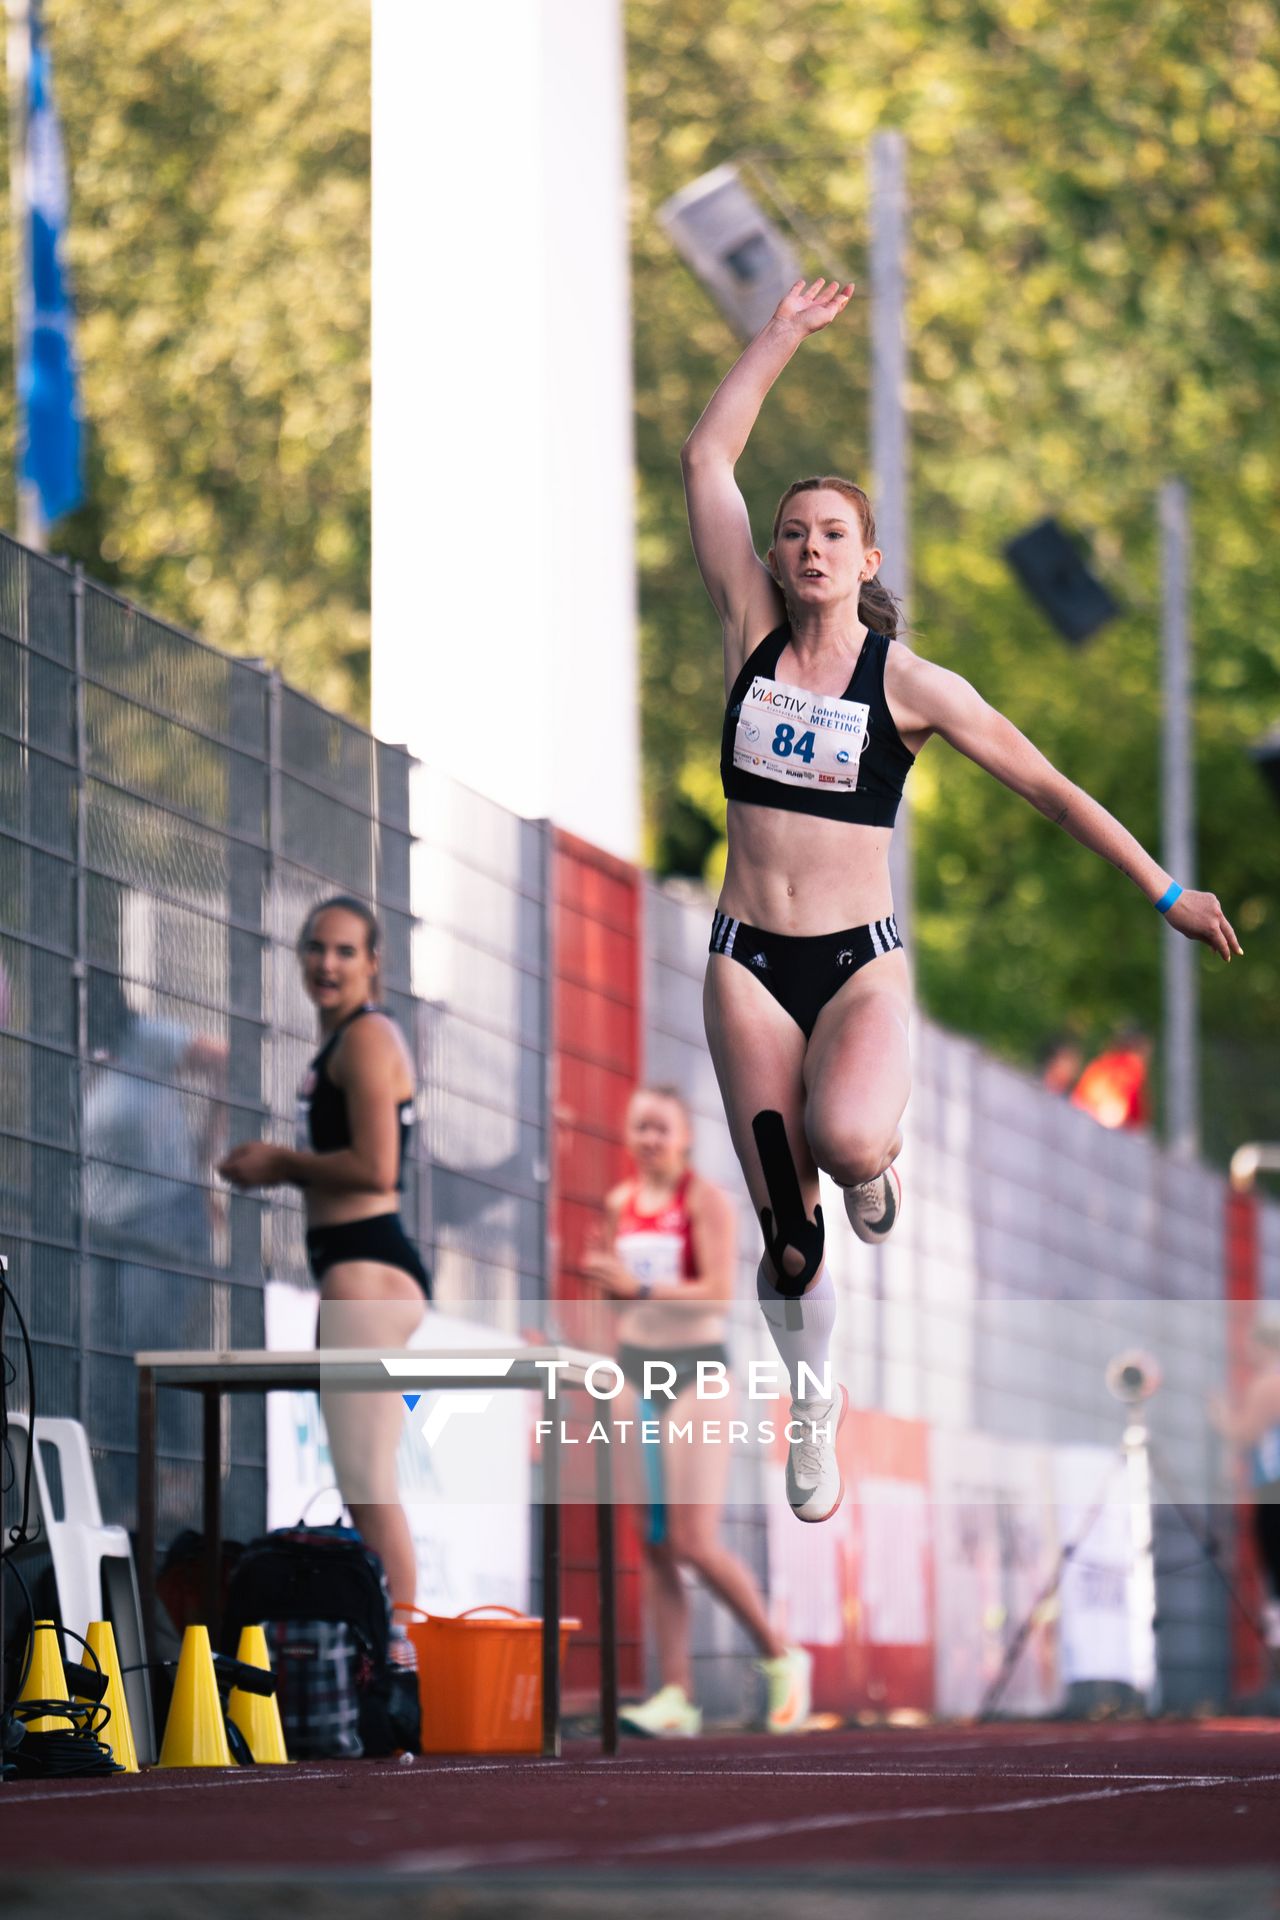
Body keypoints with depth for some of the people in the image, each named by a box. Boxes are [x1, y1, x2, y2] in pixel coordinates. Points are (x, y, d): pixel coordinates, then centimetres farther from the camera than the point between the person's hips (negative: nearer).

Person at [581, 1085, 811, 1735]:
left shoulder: (704, 1199, -7)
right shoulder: (620, 1204, 11)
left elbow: (719, 1291, -16)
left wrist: (640, 1287, -25)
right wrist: (603, 1276, -2)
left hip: (695, 1372, -6)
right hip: (635, 1368, 6)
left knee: (695, 1544, -10)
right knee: (654, 1546, 0)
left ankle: (780, 1659, 9)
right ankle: (676, 1696, -1)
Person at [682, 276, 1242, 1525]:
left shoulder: (907, 683, -3)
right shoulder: (753, 637, 2)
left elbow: (1047, 787, 2)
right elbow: (708, 457, 3)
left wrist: (1166, 892, 1)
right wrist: (783, 335, 6)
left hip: (861, 960, -2)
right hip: (747, 962, 2)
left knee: (846, 1143, -32)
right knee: (782, 1226, 2)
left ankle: (873, 1164, 5)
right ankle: (813, 1400, 26)